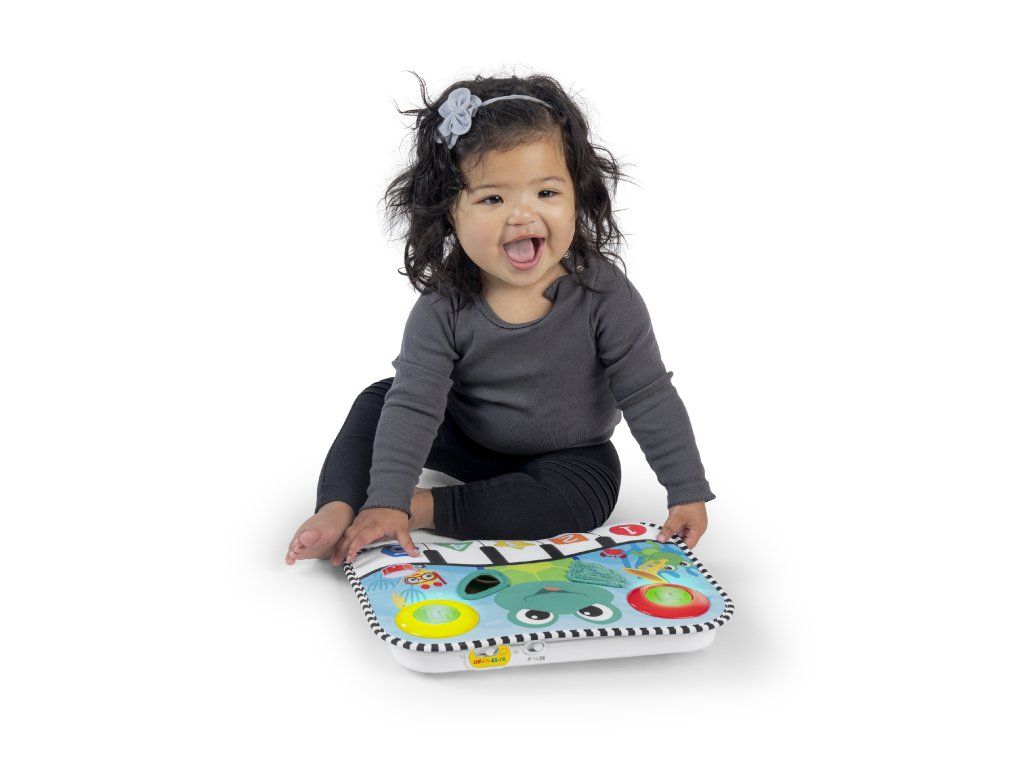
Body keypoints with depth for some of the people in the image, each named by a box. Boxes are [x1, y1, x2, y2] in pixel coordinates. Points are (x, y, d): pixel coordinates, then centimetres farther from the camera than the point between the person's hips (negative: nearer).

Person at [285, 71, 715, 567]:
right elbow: (414, 405, -25)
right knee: (379, 400, -14)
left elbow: (650, 397, -19)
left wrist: (687, 490, -22)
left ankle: (427, 507, -25)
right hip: (468, 442, 1)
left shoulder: (604, 294, -25)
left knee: (583, 496, -32)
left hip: (568, 455, -1)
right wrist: (384, 501, -36)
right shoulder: (443, 310, -22)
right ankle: (338, 510, -18)